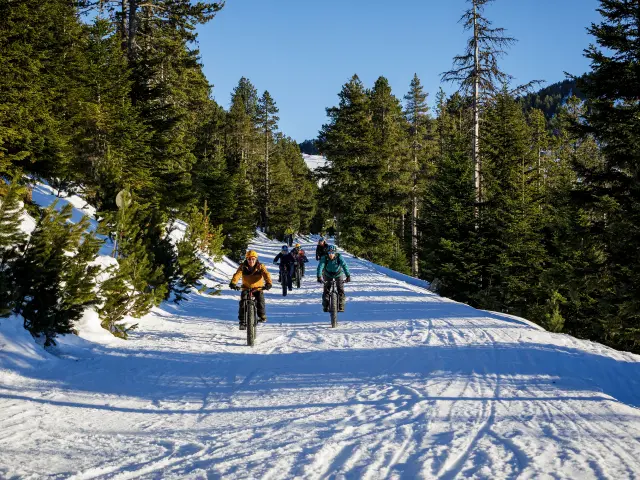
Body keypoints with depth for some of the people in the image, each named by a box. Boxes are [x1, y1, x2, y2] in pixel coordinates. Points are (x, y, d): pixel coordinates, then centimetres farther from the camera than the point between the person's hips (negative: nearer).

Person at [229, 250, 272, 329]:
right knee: (242, 302, -19)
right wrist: (233, 283, -44)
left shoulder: (260, 266, -9)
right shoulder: (243, 266, -8)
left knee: (260, 300, -22)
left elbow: (266, 274, -24)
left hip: (258, 288, 0)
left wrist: (268, 283, -45)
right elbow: (237, 274, -24)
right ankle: (242, 321, -7)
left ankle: (262, 316, 7)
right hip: (246, 288, 1)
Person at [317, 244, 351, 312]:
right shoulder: (324, 258, -28)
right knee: (326, 290, -6)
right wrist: (319, 277, -53)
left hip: (338, 274, 0)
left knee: (340, 289, -11)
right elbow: (320, 266, -38)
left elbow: (344, 265, -39)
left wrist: (348, 276, -51)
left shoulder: (339, 257, -29)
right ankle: (325, 306, 8)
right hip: (328, 275, 1)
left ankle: (341, 306, -2)